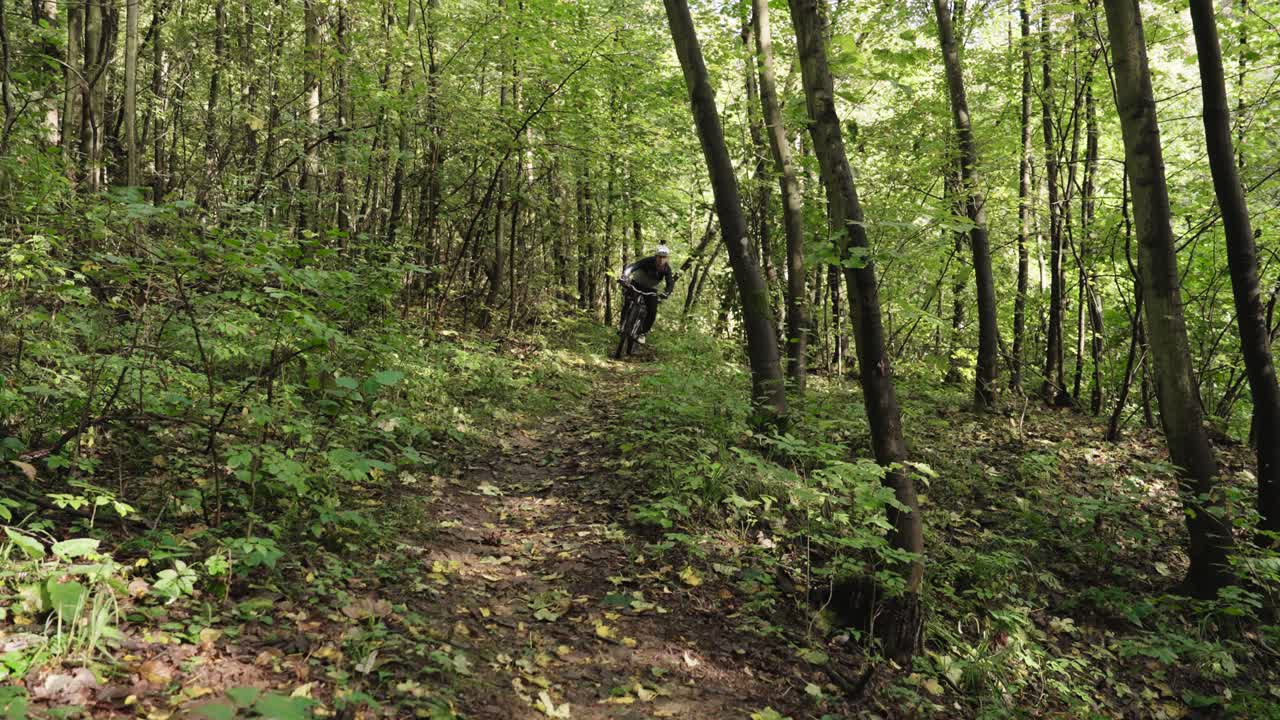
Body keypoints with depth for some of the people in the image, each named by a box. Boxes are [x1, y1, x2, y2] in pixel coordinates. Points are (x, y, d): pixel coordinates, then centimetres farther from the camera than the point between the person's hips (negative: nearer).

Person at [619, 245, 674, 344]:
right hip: (637, 284, -2)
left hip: (651, 289, 2)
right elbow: (632, 266, -40)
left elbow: (670, 283, -26)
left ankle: (642, 333, 9)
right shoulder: (648, 261, -28)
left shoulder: (667, 269, -19)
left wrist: (666, 293, -49)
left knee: (652, 312, -9)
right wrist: (624, 276, -59)